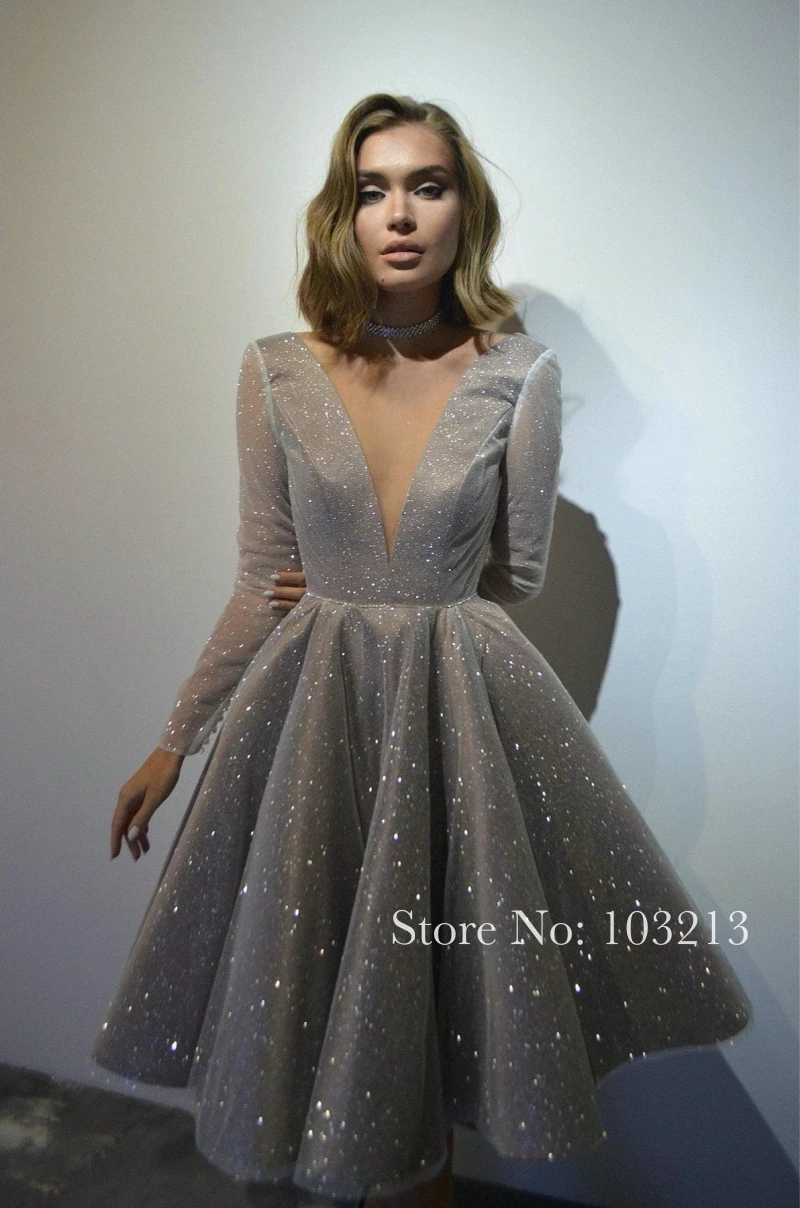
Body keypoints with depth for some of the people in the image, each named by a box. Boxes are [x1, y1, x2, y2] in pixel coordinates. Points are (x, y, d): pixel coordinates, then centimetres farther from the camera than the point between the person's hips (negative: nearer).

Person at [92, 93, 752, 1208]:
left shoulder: (522, 373, -6)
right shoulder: (275, 370, -3)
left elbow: (517, 572, 2)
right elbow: (262, 585, 1)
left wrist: (367, 597, -2)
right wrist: (175, 740, 5)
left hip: (463, 703, -1)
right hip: (314, 701, 2)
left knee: (442, 976, 13)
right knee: (313, 978, 14)